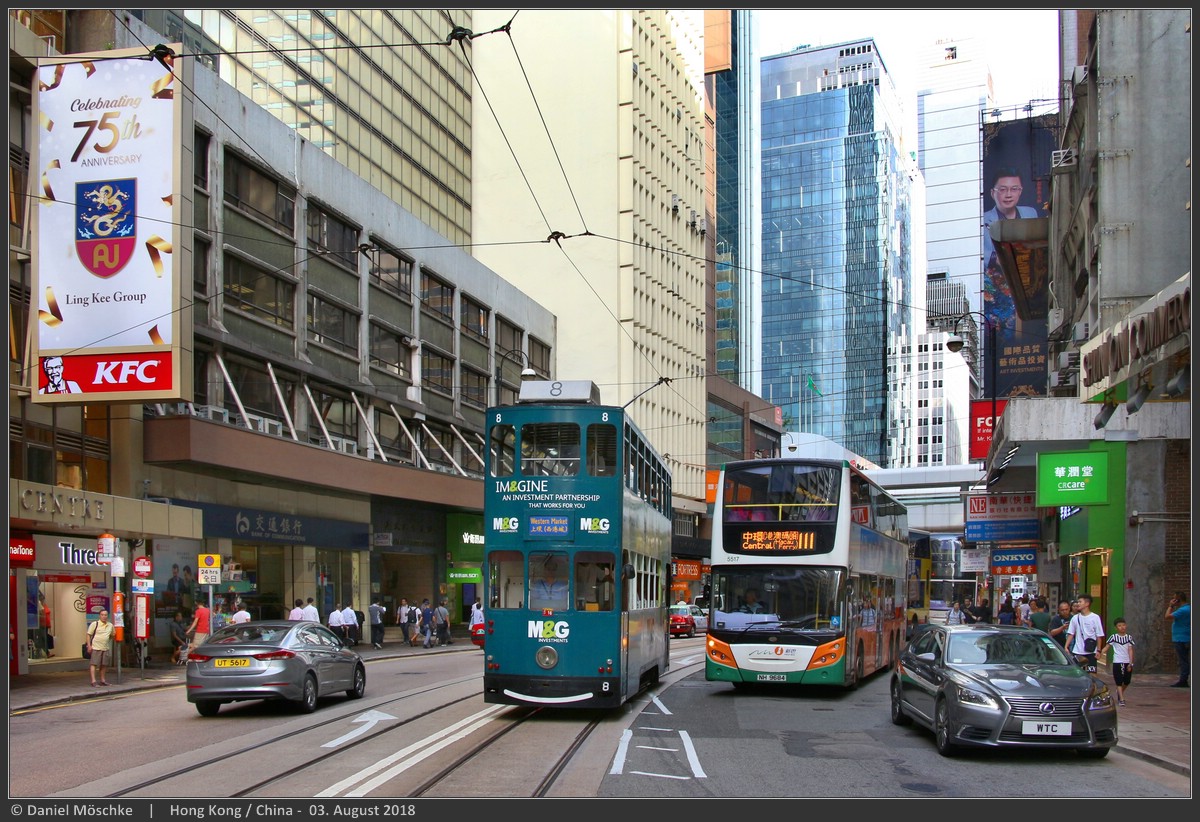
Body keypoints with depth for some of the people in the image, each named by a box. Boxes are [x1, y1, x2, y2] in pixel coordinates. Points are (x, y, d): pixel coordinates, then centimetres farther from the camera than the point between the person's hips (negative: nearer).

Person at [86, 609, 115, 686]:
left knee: (103, 665, 12)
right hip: (95, 648, -5)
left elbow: (112, 635, 25)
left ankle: (102, 680, 23)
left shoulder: (110, 625, 10)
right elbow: (89, 635, -4)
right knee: (94, 664, -7)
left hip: (105, 648, 5)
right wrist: (89, 646, -10)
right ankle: (94, 681, -9)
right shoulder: (95, 624, -5)